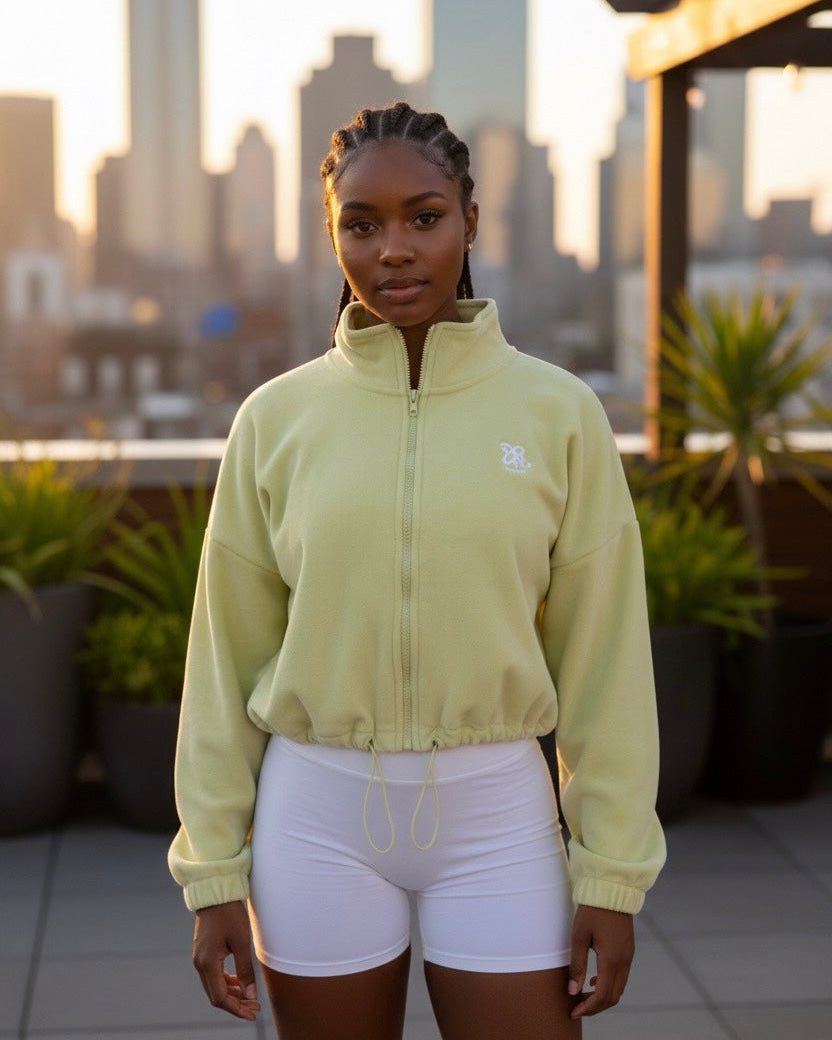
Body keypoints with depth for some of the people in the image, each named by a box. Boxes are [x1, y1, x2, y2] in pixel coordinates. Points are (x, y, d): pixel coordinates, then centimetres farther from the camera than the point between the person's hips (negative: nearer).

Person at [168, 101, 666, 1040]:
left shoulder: (558, 414, -4)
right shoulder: (275, 419, -2)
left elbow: (602, 658, -1)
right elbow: (228, 656, 2)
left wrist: (613, 875, -2)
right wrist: (212, 871, 2)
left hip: (496, 818, 0)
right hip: (318, 818, 1)